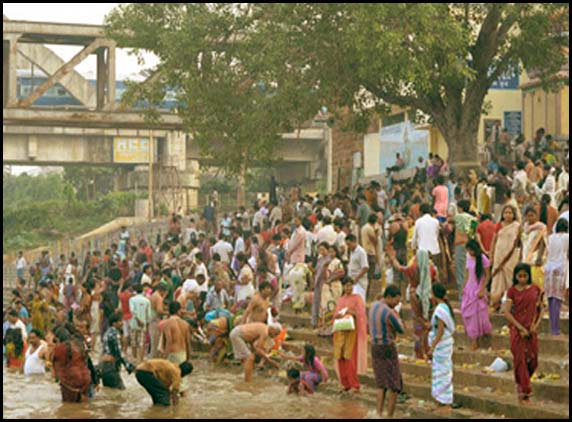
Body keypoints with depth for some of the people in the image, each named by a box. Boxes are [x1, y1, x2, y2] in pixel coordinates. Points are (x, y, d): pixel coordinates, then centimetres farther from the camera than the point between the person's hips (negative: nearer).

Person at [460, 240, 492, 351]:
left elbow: (487, 276, -12)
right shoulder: (469, 257, 2)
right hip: (469, 288, 6)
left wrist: (482, 290, -15)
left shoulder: (483, 259, -16)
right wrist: (464, 286, 11)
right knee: (466, 311, 5)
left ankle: (476, 341, 13)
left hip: (478, 289, -6)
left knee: (477, 313, 1)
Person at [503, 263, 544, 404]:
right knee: (520, 359, -2)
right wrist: (520, 328, -13)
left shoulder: (535, 289, 3)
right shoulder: (512, 291, -3)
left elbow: (540, 309, 9)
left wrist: (536, 325, -6)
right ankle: (523, 393, 5)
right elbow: (507, 312, -8)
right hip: (517, 329, -2)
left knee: (533, 360, 3)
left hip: (531, 330, 2)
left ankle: (522, 383, 29)